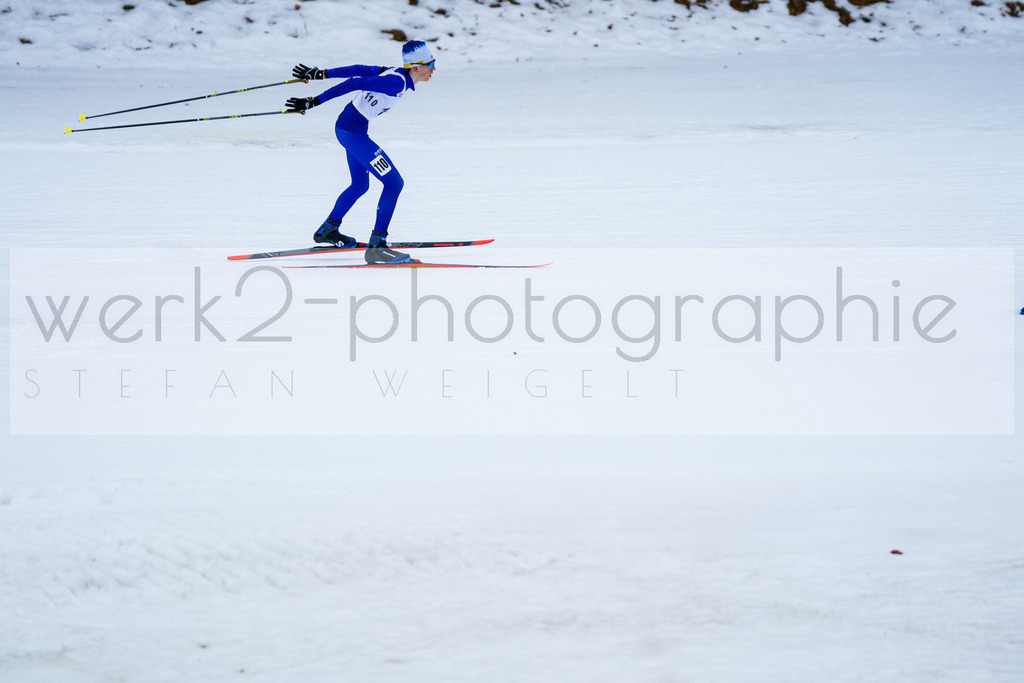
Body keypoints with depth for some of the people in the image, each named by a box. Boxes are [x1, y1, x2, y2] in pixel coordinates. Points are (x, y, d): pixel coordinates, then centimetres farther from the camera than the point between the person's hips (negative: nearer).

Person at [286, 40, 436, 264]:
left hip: (348, 128, 10)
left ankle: (328, 230, 42)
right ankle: (376, 246, -11)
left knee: (360, 185, 26)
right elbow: (355, 83, -26)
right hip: (353, 131, -10)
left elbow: (359, 69, 9)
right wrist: (314, 102, -24)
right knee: (394, 183, -10)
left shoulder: (396, 74, 4)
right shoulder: (396, 82, -24)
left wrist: (321, 74, 15)